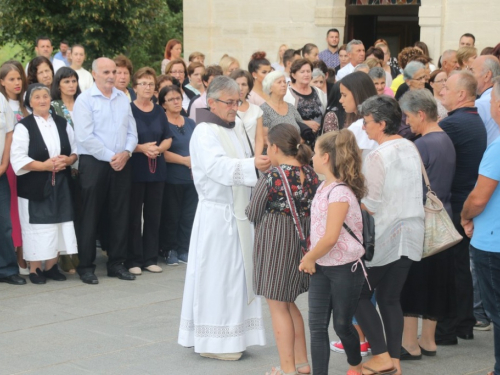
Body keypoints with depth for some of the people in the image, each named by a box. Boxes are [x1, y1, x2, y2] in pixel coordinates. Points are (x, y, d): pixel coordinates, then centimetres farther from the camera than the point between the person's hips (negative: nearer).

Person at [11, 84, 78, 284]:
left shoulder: (62, 123, 10)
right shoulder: (24, 126, -5)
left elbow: (76, 149, 12)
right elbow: (18, 160, -12)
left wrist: (68, 160, -9)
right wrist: (45, 165, -18)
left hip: (60, 185, 4)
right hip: (34, 186, -4)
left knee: (57, 225, 6)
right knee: (36, 227, -3)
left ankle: (51, 266, 16)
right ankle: (34, 269, 5)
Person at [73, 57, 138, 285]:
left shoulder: (123, 99, 11)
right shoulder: (85, 100, -6)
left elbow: (132, 131, 10)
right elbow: (85, 137, -14)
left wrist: (126, 152, -8)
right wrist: (110, 157, -13)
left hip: (122, 164, 5)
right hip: (94, 163, -5)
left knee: (120, 215, 8)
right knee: (90, 216, 0)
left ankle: (116, 263, 17)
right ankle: (86, 266, 8)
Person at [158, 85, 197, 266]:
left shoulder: (190, 123, 14)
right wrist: (185, 160, -14)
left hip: (191, 177, 5)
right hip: (171, 178, -5)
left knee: (188, 216, 5)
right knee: (171, 216, -1)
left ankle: (183, 250, 16)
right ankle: (169, 250, 10)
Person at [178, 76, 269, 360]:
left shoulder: (234, 133, 16)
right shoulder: (204, 133, -12)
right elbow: (218, 167, -28)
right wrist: (252, 165, -40)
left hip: (240, 214, 8)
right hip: (217, 214, -8)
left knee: (237, 275, 11)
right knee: (218, 277, -4)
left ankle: (232, 336, 19)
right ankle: (213, 340, 4)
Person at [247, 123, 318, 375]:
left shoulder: (271, 177, -17)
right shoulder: (310, 175, -1)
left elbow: (253, 214, -9)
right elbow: (313, 210, 9)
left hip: (274, 243, -6)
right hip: (303, 243, 6)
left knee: (278, 307, 5)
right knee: (289, 304, 21)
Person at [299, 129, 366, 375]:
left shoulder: (339, 192, -22)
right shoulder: (324, 186, 6)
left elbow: (331, 238, -26)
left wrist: (308, 258, -13)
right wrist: (312, 257, 4)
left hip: (344, 268, -7)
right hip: (321, 267, 7)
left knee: (341, 324, 10)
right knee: (317, 326, 2)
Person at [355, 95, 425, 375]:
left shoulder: (378, 156, -17)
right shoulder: (411, 148, 6)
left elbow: (371, 205, -18)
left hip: (384, 234, -7)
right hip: (410, 233, 7)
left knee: (360, 294, 7)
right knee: (391, 298, 13)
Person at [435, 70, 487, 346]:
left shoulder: (452, 123, -20)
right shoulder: (476, 121, 11)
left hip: (452, 206, -9)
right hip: (468, 203, 9)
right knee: (462, 264, 16)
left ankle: (446, 330, 4)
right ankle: (465, 324, 24)